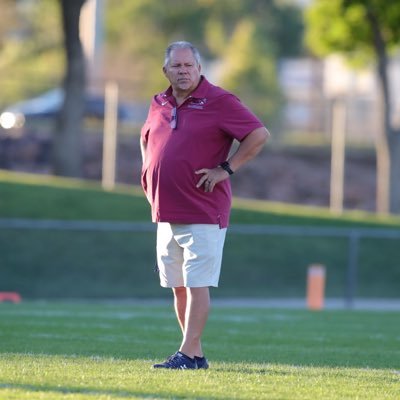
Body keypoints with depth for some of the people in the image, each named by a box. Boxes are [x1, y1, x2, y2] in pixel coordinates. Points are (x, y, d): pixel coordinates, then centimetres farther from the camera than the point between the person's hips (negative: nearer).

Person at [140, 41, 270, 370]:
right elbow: (146, 139, 34)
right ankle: (197, 354, 17)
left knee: (197, 285, -9)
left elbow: (259, 135, -12)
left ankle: (188, 354, -11)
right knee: (178, 287, 10)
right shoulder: (159, 105, 14)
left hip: (203, 215, -7)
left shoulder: (219, 102, -7)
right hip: (166, 214, 7)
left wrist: (226, 169, -13)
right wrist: (149, 173, 19)